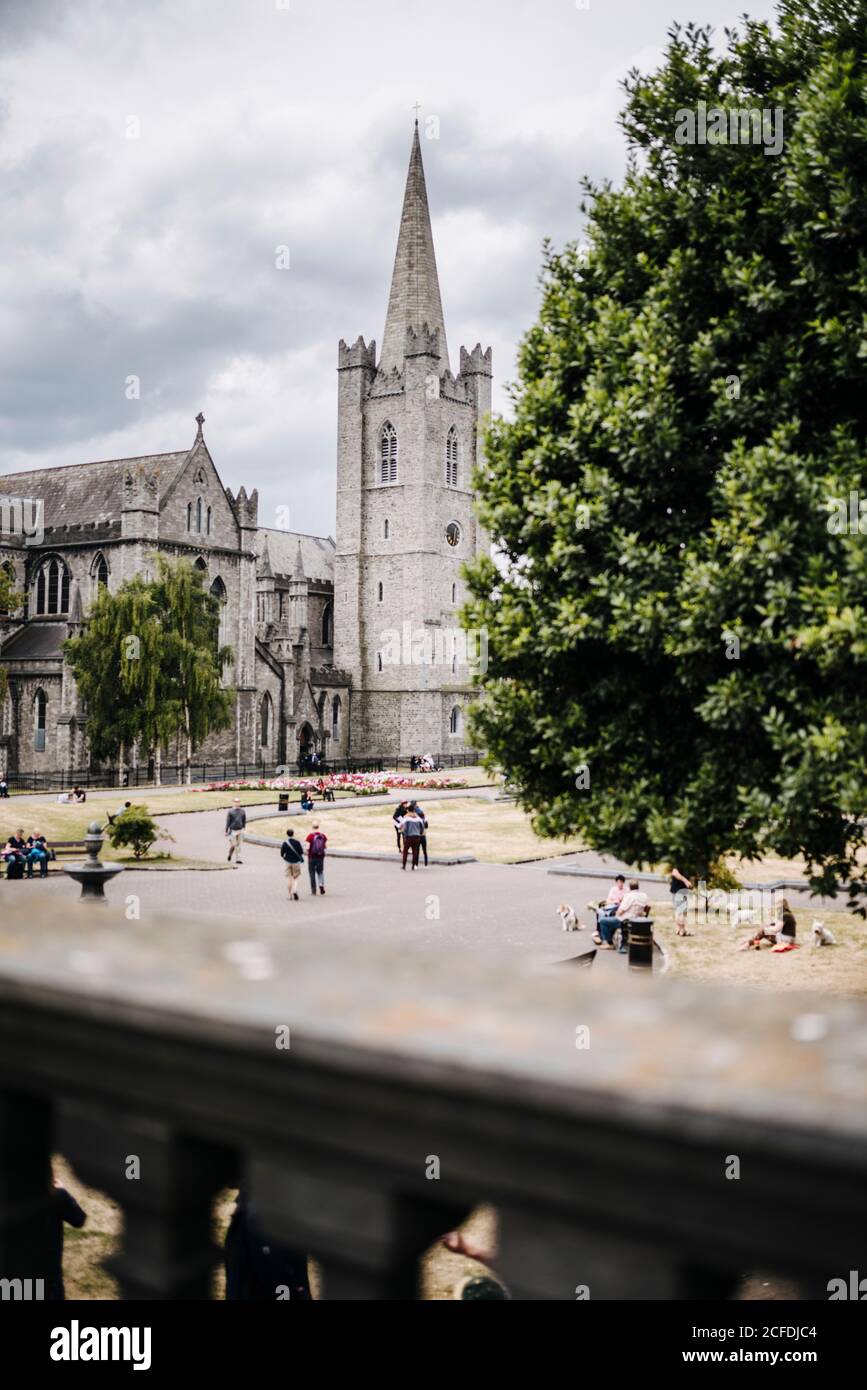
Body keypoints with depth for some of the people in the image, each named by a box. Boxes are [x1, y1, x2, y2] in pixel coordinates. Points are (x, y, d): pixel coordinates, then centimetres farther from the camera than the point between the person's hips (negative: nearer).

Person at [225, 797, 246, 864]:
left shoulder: (242, 811, 4)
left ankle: (238, 859, 9)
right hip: (233, 831, -3)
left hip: (240, 830, 3)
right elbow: (228, 822, -5)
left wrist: (243, 828, 17)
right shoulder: (230, 811, -6)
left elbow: (244, 821, 15)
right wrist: (226, 831, -5)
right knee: (233, 845, -5)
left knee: (239, 845, 3)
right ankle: (230, 855, 23)